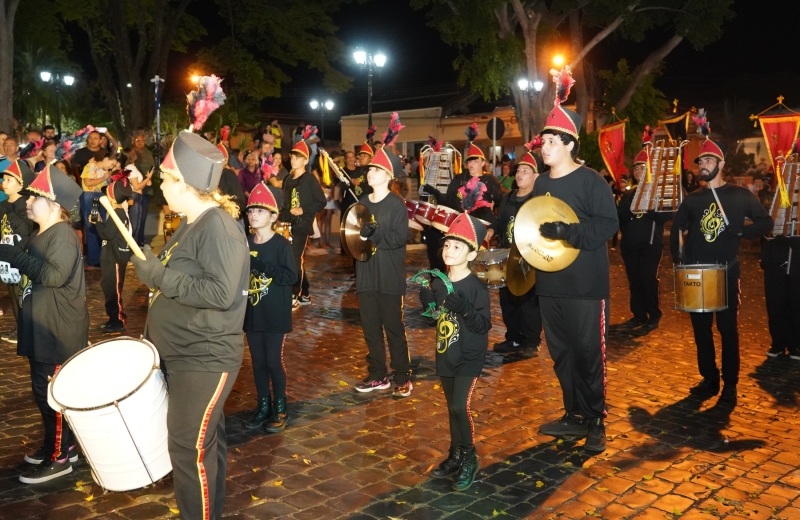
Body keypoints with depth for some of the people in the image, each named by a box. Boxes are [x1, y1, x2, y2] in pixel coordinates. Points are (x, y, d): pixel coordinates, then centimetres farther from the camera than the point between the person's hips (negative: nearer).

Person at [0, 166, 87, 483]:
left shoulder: (62, 235, -17)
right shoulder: (42, 235, 13)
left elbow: (54, 275, -30)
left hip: (58, 334, -10)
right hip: (42, 330, 10)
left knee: (53, 394, -1)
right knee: (43, 391, 18)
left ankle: (59, 458, 12)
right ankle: (57, 444, 32)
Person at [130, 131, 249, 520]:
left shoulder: (219, 227, -20)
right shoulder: (192, 224, 11)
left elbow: (221, 293, -30)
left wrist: (159, 275, -24)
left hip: (205, 359, -10)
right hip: (181, 354, 10)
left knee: (190, 448, -3)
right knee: (205, 438, 20)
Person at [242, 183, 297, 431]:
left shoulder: (281, 244, -10)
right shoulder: (245, 244, 4)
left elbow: (291, 276, -18)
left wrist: (262, 266, -25)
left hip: (276, 315, -5)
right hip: (252, 313, 5)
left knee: (274, 360, 1)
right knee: (258, 361, 11)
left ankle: (280, 408, 16)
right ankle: (263, 405, 25)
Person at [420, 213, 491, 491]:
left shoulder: (476, 287, -16)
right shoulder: (437, 283, 1)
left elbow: (484, 325, -19)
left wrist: (463, 308, -32)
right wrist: (428, 305, -9)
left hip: (469, 359, -6)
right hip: (444, 356, 6)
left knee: (460, 407, -13)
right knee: (452, 409, 14)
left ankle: (469, 458, 5)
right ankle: (456, 456, 27)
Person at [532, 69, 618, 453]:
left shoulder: (590, 181, -10)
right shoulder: (540, 183, 11)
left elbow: (607, 224, -19)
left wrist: (566, 231, -27)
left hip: (585, 285, -7)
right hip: (549, 283, 7)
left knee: (589, 355, 1)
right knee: (560, 353, 13)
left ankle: (595, 421, 15)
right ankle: (573, 415, 27)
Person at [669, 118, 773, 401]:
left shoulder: (739, 195, 0)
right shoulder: (692, 199, 8)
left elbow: (766, 222, 0)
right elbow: (677, 230, 11)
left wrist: (740, 232, -16)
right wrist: (678, 258, -3)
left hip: (726, 272, -3)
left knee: (728, 328, 3)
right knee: (701, 329, 8)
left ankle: (730, 384, 13)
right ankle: (709, 379, 20)